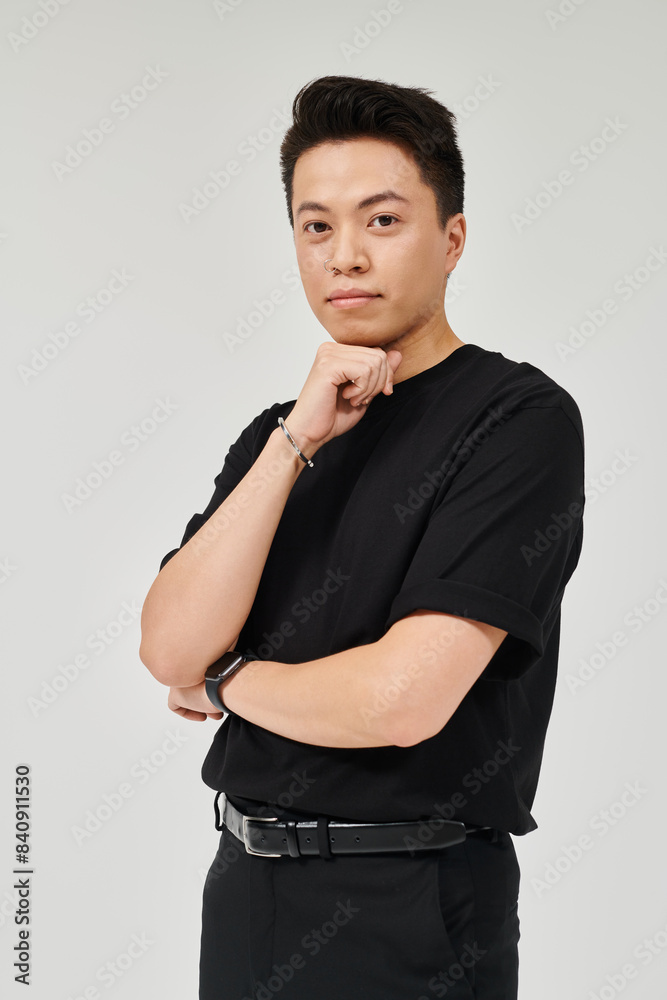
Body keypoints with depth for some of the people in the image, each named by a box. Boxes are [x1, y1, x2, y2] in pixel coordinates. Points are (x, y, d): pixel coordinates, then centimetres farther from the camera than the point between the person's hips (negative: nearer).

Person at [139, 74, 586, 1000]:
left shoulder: (520, 418, -14)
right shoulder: (276, 433, 8)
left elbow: (403, 698, -23)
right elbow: (170, 649, -6)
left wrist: (222, 681, -5)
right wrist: (295, 439, -15)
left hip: (405, 921, -6)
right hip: (245, 885, 6)